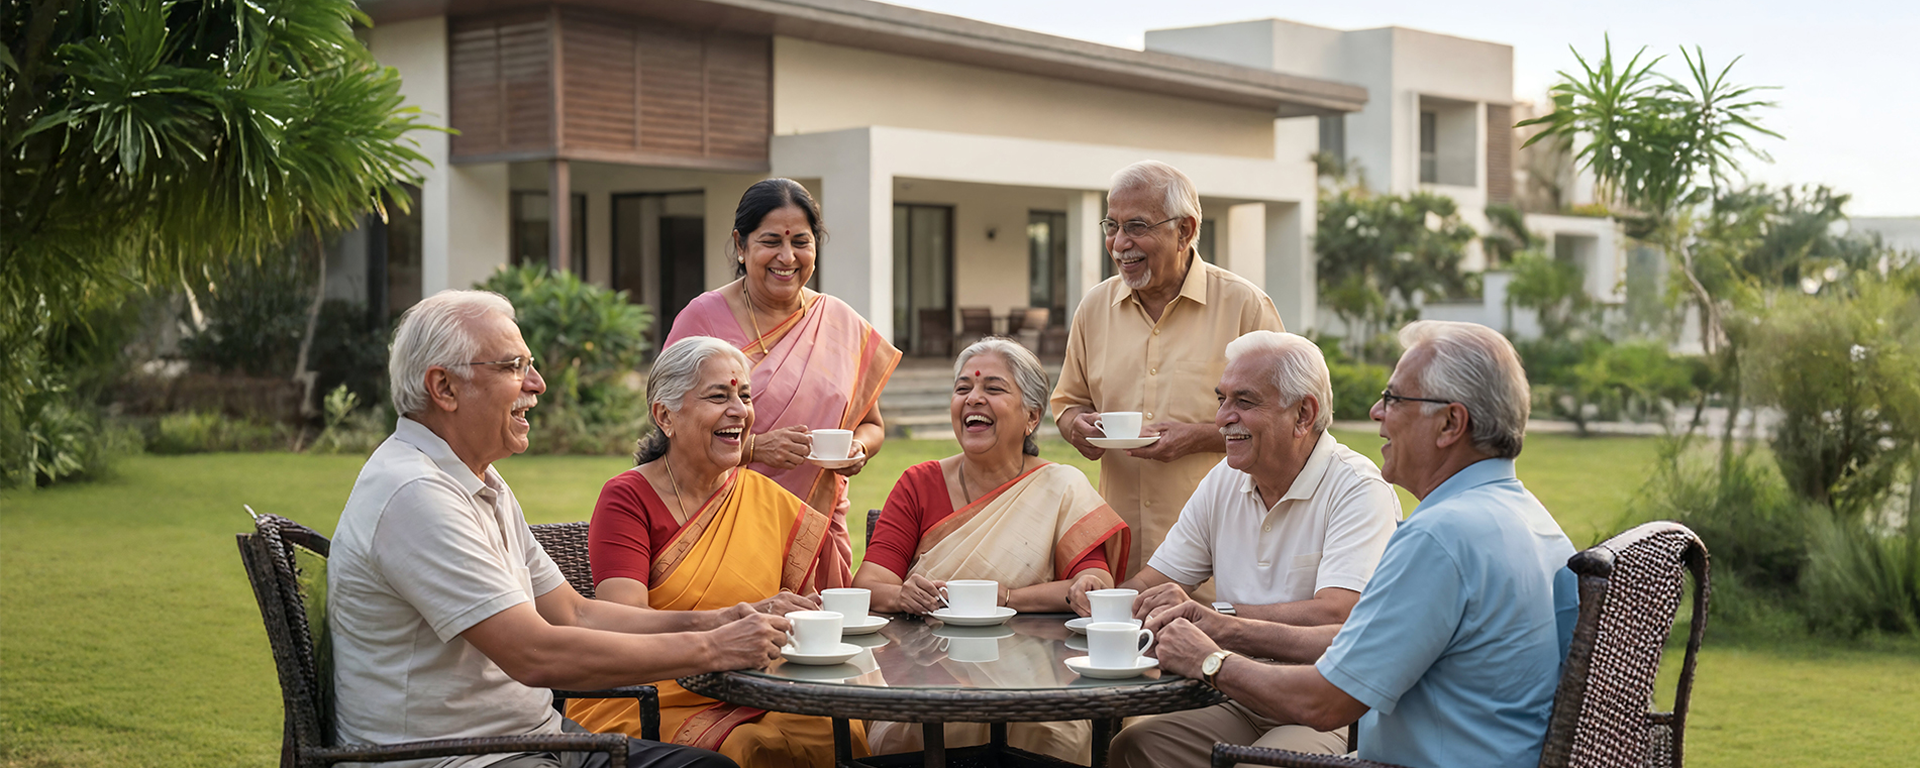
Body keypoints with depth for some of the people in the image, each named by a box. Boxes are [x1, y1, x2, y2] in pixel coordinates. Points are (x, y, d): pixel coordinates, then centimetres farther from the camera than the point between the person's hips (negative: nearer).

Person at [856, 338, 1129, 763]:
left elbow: (1096, 587, -9)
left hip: (1027, 673, -1)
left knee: (1043, 731, -32)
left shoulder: (1062, 489, 5)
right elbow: (867, 585, -1)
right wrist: (903, 595, -24)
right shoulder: (919, 484, 11)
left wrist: (1001, 597, -21)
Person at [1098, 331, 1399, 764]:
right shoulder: (1225, 481, 11)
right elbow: (1157, 582, 14)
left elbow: (1336, 616, -27)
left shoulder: (1358, 491, -12)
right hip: (1239, 703, 6)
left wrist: (1213, 617, -32)